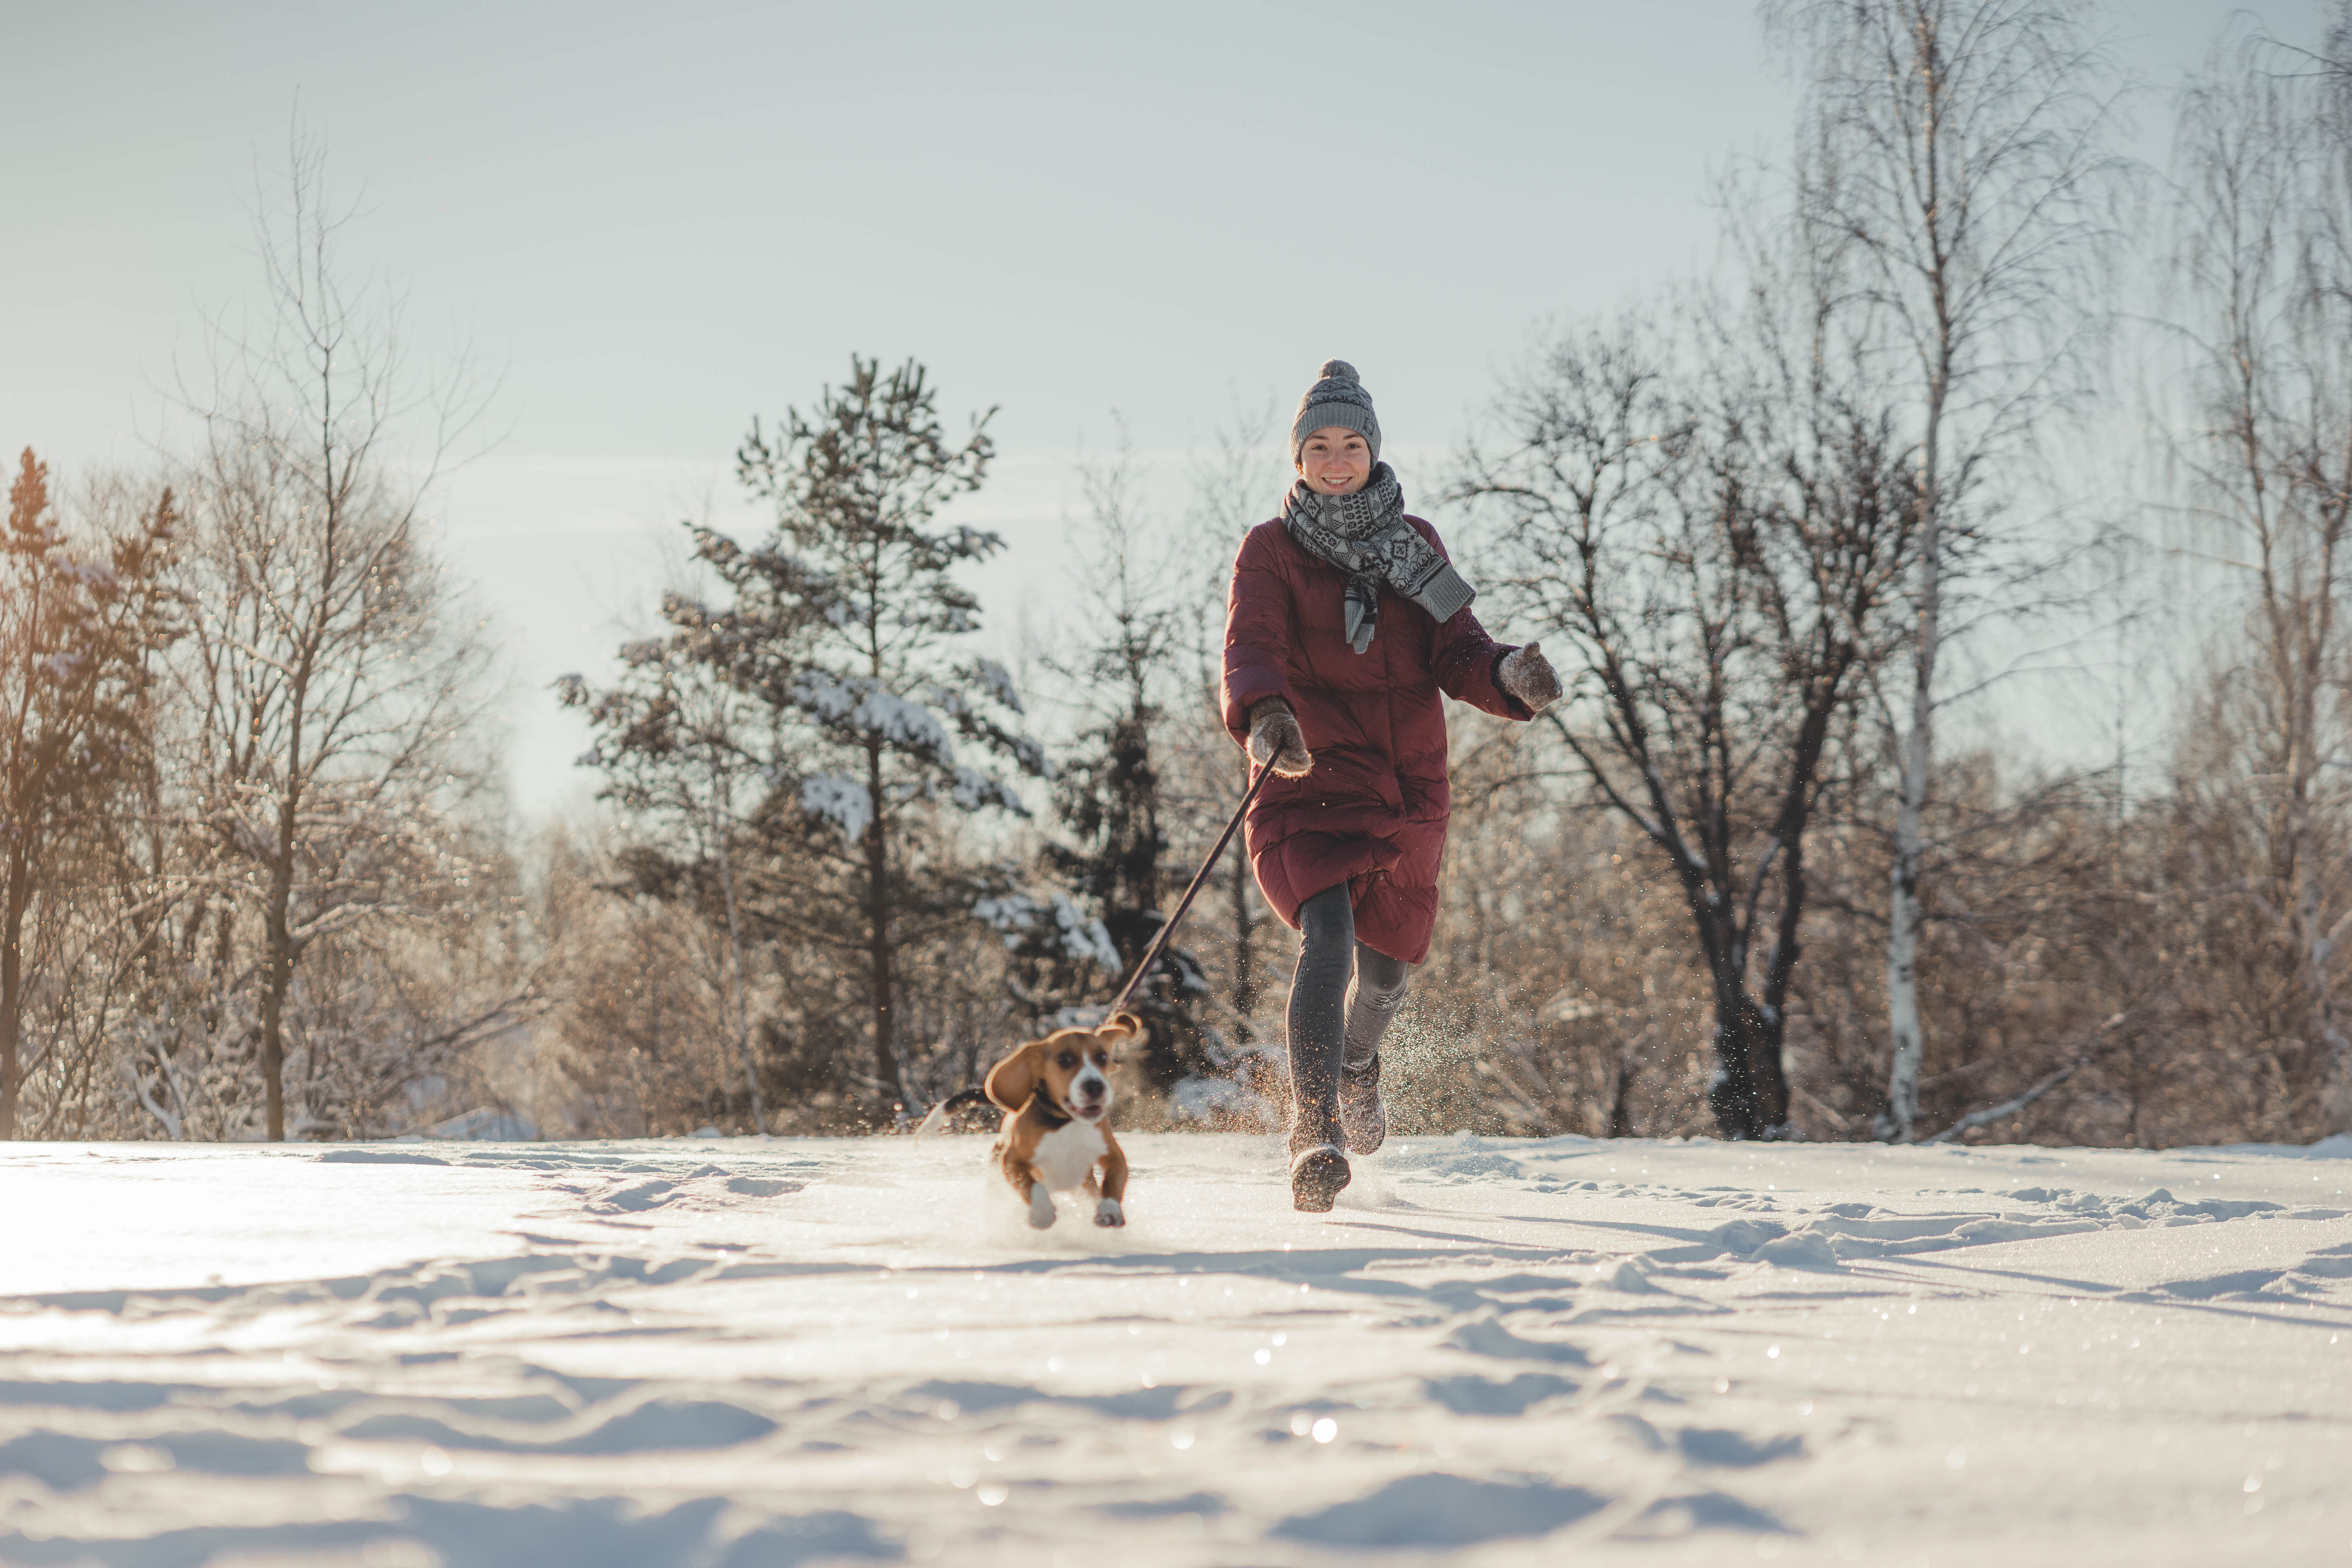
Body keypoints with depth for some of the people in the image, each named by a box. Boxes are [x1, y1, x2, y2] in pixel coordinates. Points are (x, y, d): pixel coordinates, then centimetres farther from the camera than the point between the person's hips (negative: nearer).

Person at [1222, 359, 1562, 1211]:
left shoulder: (1414, 542, 9)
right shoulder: (1271, 549, -2)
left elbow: (1455, 650, 1)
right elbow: (1251, 649, -18)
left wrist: (1508, 676, -23)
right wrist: (1266, 716, -41)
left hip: (1409, 790, 4)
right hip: (1309, 783, -4)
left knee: (1386, 971, 16)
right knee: (1327, 935, -27)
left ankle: (1355, 1062, 51)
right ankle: (1315, 1135, -26)